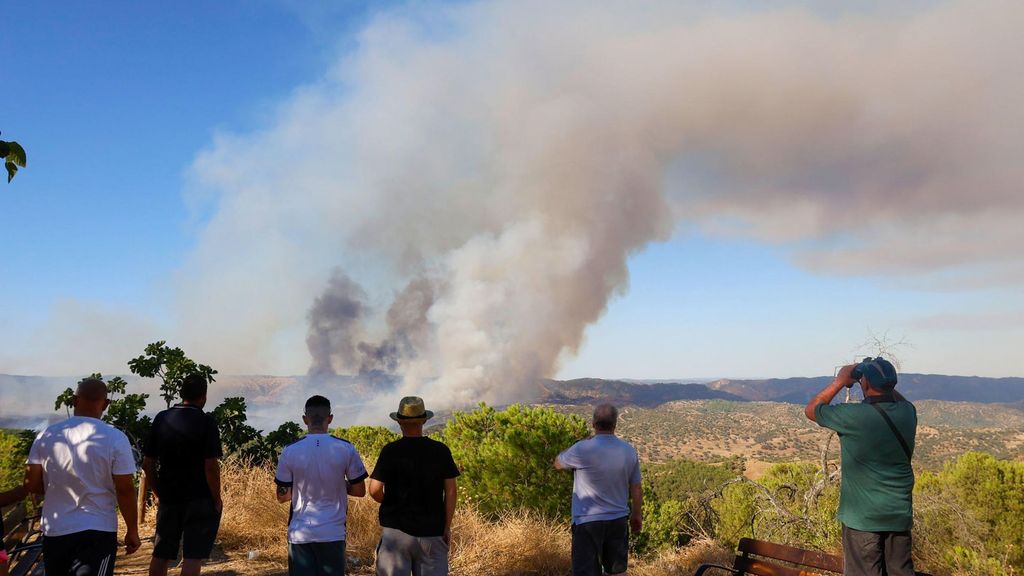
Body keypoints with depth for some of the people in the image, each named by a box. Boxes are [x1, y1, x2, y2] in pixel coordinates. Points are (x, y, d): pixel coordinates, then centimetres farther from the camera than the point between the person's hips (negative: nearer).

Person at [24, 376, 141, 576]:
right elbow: (125, 490, -11)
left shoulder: (46, 436, -2)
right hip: (97, 532, -4)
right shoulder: (115, 438, -13)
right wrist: (132, 530, 0)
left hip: (54, 532, 4)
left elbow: (31, 484, 1)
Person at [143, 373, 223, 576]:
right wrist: (217, 499, -6)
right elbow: (211, 466, -17)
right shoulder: (206, 422, -12)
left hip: (168, 498, 5)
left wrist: (157, 493, 16)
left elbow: (147, 464, 5)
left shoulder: (161, 419, 3)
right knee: (193, 556, -1)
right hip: (199, 499, -5)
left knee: (161, 555, 16)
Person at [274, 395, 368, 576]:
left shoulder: (290, 451, -7)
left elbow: (282, 496, 1)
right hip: (333, 533, 0)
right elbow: (360, 491, 1)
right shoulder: (346, 449, -7)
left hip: (300, 534, 0)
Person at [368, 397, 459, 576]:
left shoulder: (390, 451, -5)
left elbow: (375, 490, -10)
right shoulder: (441, 451, 0)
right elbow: (451, 491, 0)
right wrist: (447, 527, 8)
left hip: (396, 530, -1)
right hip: (432, 532, 2)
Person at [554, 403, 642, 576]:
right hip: (618, 521, 5)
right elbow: (636, 489, 5)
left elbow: (558, 463, 2)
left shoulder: (583, 449, -18)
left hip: (588, 522, -5)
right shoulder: (629, 451, -3)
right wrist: (636, 515, 21)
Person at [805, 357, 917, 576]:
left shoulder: (853, 416, -20)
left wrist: (839, 382, 1)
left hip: (864, 517, -5)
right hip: (900, 514, 5)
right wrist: (886, 384, 13)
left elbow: (811, 410, -3)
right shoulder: (908, 413, -3)